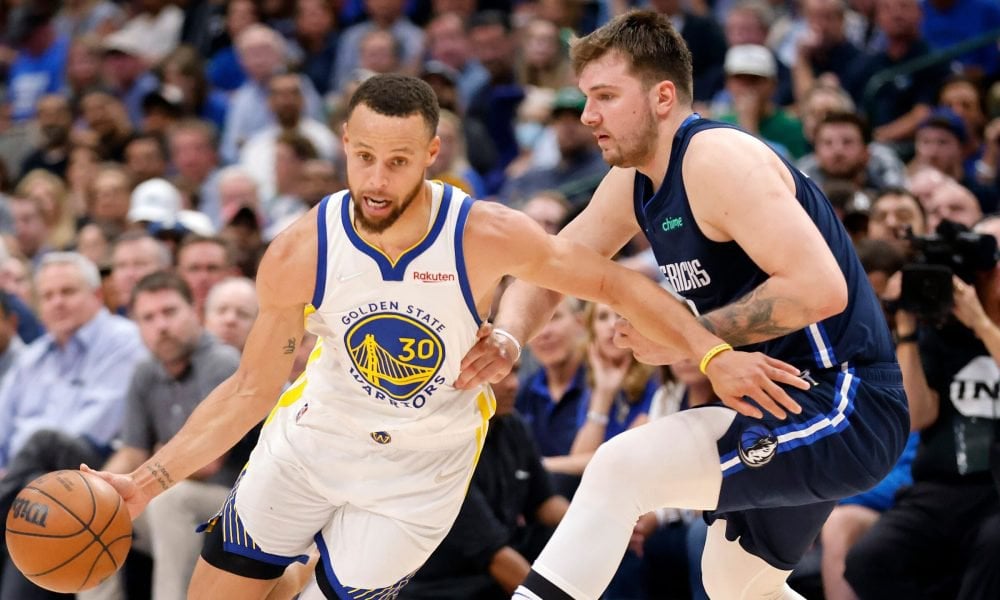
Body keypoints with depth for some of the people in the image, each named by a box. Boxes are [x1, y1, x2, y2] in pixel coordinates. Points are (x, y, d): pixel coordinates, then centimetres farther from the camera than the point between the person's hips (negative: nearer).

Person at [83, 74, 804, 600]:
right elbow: (251, 390, -11)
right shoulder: (300, 254, -22)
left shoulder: (487, 237, -28)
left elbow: (616, 284, -15)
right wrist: (149, 482, -16)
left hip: (421, 468, -2)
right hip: (313, 438, 2)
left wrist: (714, 355, -22)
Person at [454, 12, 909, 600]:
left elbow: (820, 288, -28)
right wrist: (508, 338, -7)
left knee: (622, 466, -24)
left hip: (846, 410, -11)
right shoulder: (634, 182, 9)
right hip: (786, 400, 11)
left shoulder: (717, 158, -19)